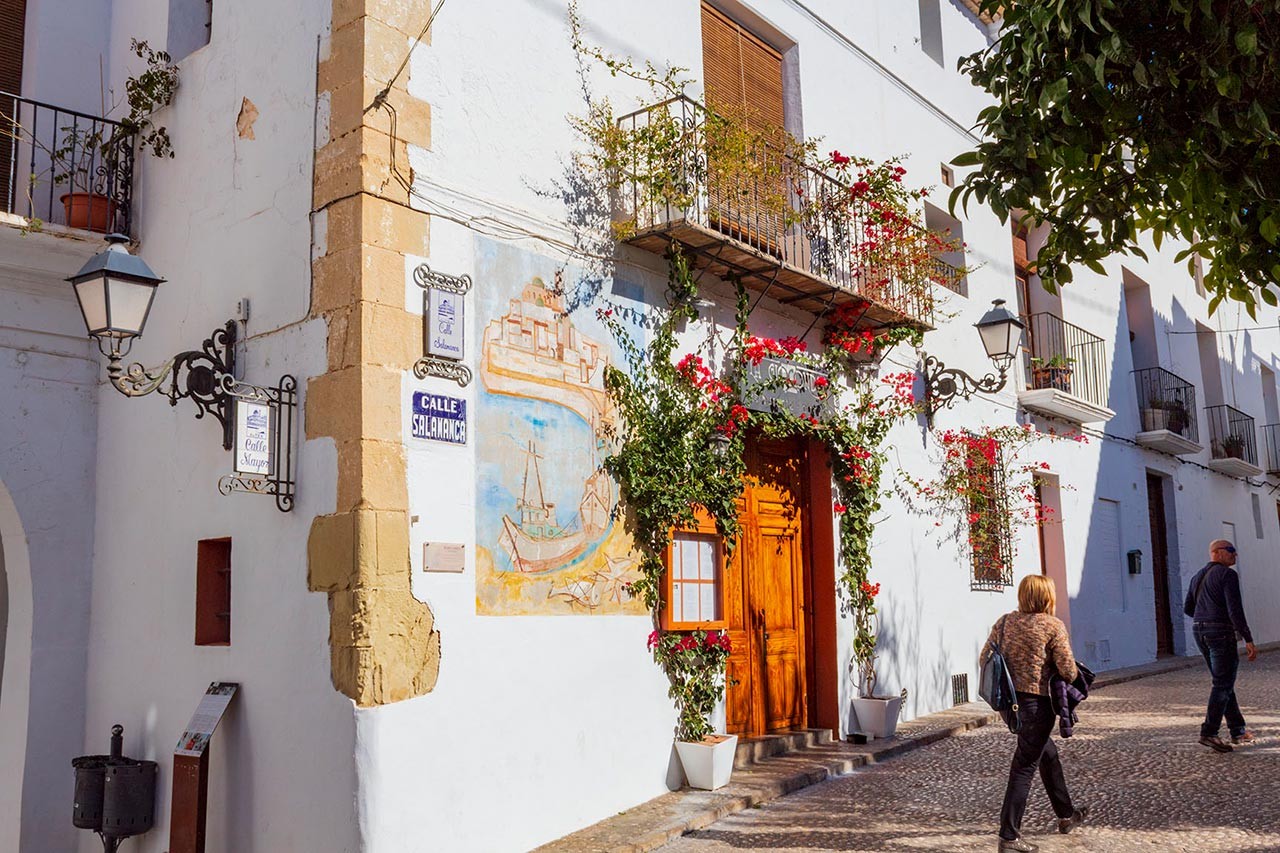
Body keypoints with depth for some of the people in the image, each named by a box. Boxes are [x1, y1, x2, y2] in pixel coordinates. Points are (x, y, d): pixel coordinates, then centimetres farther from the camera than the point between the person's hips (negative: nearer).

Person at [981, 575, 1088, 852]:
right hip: (1037, 702, -7)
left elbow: (985, 659, 5)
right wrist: (1074, 675, 8)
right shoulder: (1053, 626, -12)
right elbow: (1068, 671, -14)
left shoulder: (1005, 621, 4)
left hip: (1010, 701, 7)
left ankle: (1066, 815, 41)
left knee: (1048, 754, 25)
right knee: (1024, 767, -2)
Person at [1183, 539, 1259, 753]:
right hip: (1221, 633, -8)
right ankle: (1209, 732, -12)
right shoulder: (1228, 575, -10)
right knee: (1223, 684, -6)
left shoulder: (1198, 577, 16)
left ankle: (1238, 731, 18)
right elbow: (1235, 609, -18)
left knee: (1224, 682, 15)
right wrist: (1249, 640, -18)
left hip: (1200, 631, 8)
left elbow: (1188, 609, 18)